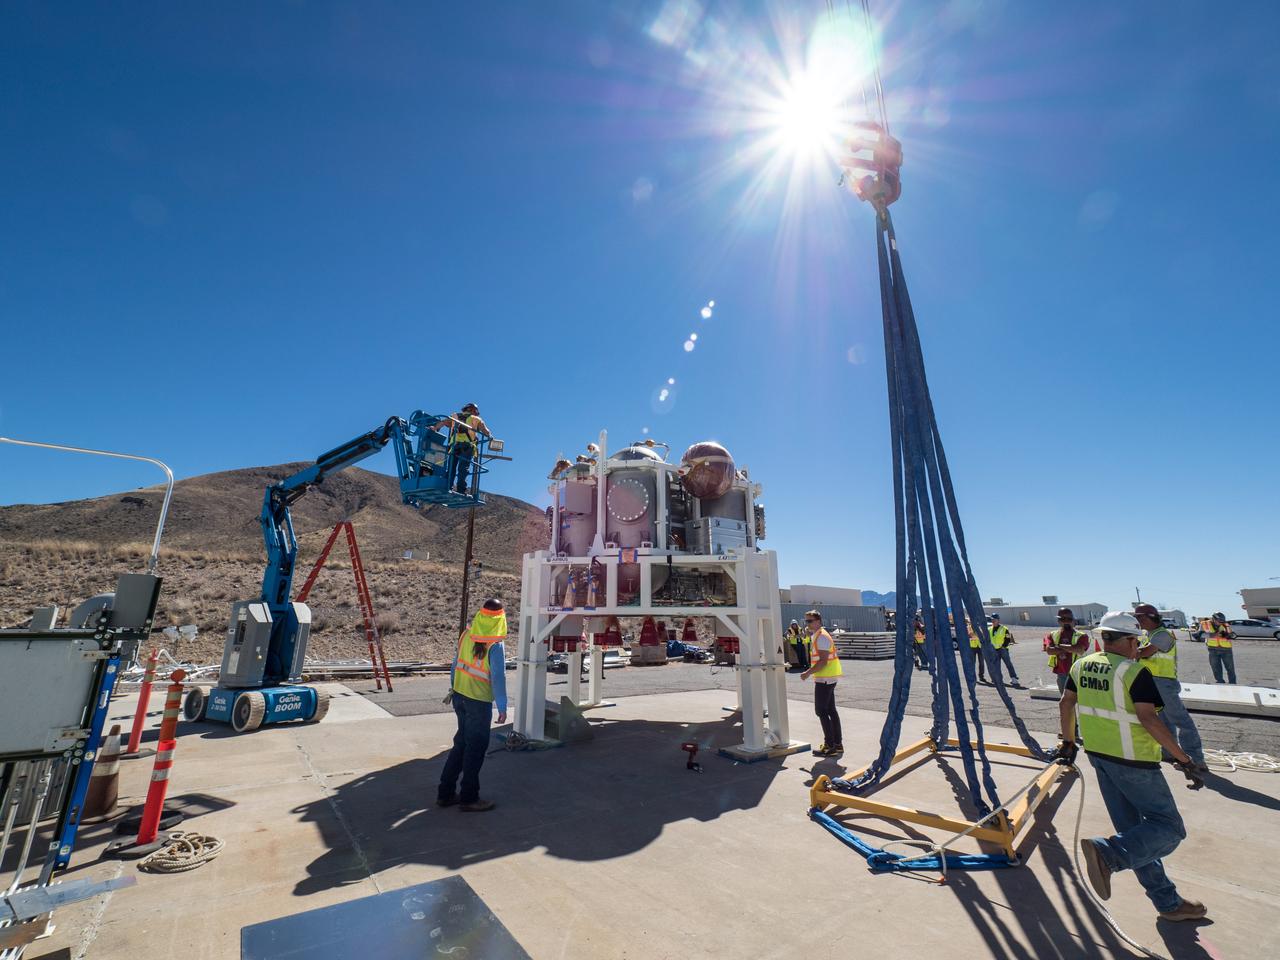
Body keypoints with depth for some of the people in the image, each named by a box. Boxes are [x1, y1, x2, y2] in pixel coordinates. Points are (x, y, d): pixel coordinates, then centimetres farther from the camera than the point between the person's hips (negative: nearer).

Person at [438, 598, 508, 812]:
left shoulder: (466, 635, -1)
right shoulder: (495, 645, -20)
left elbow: (457, 662, 8)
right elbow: (498, 678, -19)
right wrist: (502, 707, -11)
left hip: (459, 696, 7)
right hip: (479, 701, -7)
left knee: (461, 743, 20)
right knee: (476, 748, 9)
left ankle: (446, 793, 30)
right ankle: (468, 798, 20)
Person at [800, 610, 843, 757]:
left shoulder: (821, 637, -17)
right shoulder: (816, 636, 14)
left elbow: (823, 661, -23)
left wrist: (808, 673, -19)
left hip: (824, 679, -10)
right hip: (828, 678, 10)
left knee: (821, 711, -5)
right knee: (831, 711, 14)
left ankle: (830, 746, 0)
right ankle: (837, 744, 22)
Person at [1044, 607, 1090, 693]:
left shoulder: (1081, 636, -2)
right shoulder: (1052, 635, 5)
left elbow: (1079, 650, -20)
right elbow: (1049, 650, -11)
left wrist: (1060, 646, -12)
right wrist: (1069, 649, -16)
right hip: (1061, 674, 3)